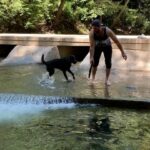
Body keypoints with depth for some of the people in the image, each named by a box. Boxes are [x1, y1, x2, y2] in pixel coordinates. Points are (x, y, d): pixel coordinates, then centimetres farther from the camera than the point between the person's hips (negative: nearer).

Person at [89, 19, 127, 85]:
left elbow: (116, 41, -28)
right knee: (95, 62, -4)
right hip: (97, 47, 0)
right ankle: (93, 78, 13)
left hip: (107, 46, 0)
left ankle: (107, 79, 9)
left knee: (108, 63, -5)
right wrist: (91, 57, -37)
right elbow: (92, 46, -31)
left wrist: (122, 52, -26)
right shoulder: (92, 32, -34)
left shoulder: (107, 31, -36)